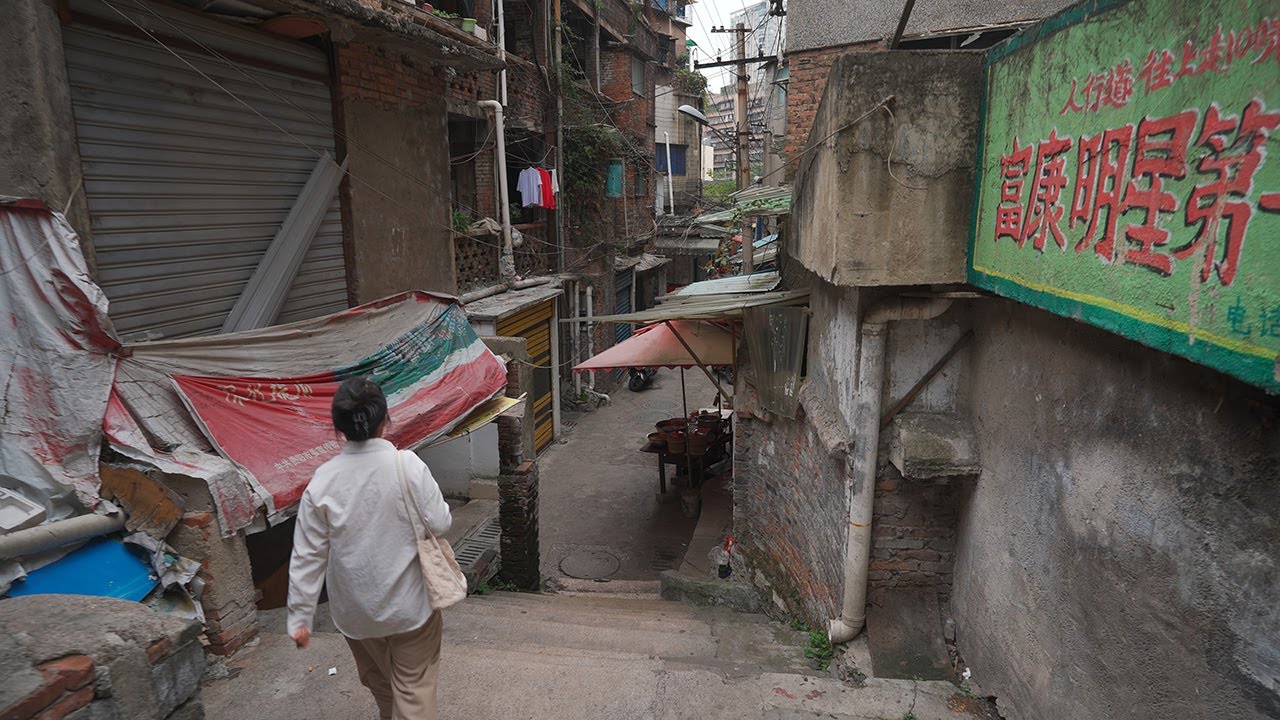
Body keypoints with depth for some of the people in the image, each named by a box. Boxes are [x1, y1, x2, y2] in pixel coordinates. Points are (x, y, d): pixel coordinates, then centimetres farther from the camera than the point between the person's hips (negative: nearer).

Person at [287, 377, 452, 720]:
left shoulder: (323, 480, -13)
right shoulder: (408, 466, -20)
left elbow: (307, 556, -8)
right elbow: (440, 524, -14)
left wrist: (299, 616, 2)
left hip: (355, 610, 3)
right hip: (409, 602, -3)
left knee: (377, 680, 27)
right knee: (413, 686, 12)